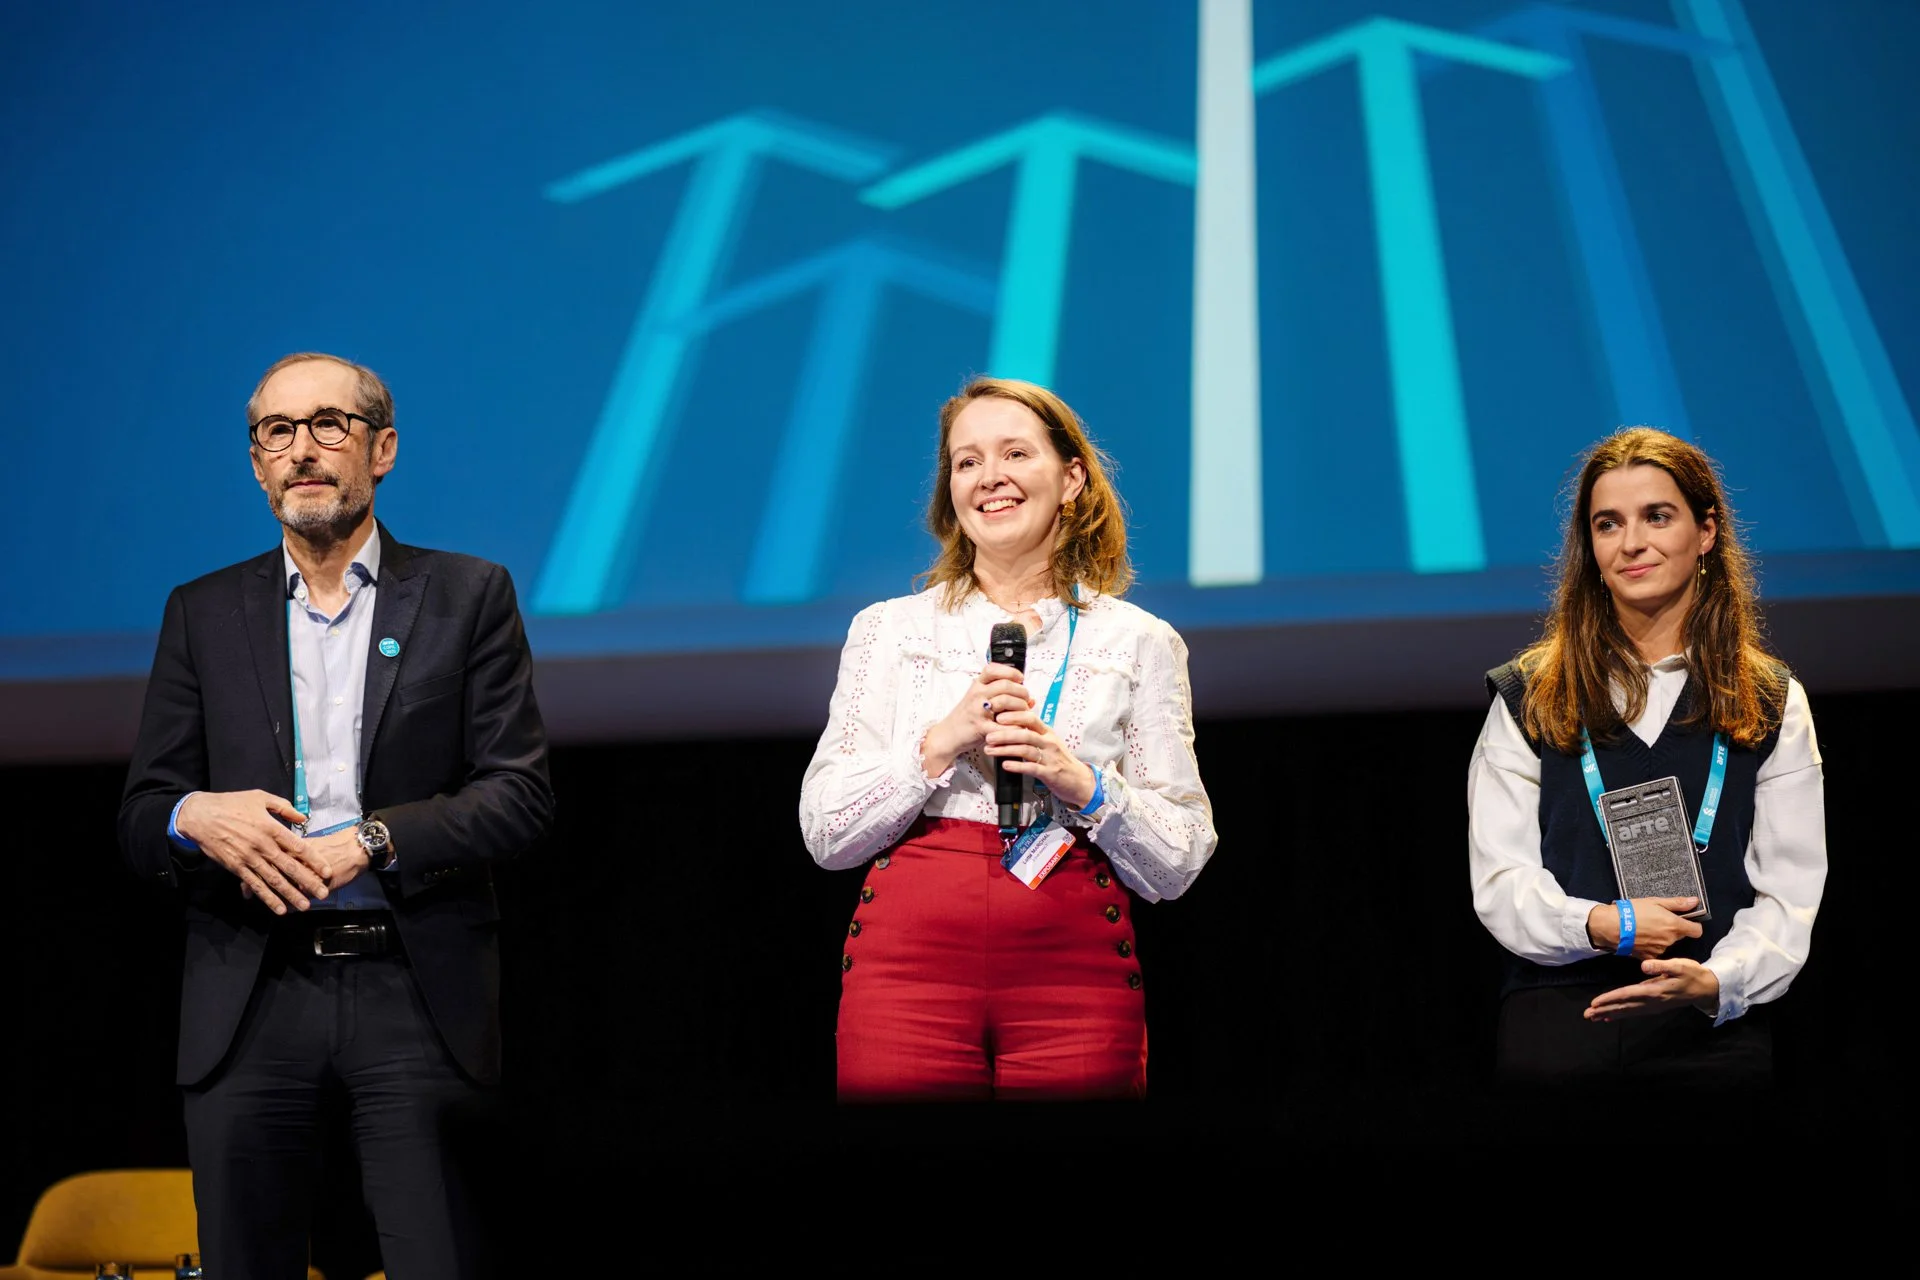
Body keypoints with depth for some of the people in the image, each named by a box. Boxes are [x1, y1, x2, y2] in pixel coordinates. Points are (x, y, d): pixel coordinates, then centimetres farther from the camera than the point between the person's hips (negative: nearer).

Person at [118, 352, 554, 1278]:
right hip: (250, 999, 2)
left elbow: (519, 795, 0)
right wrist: (197, 818, -14)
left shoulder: (468, 597, 7)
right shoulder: (203, 614, 13)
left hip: (414, 994, -2)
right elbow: (139, 820, 10)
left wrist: (371, 841, -14)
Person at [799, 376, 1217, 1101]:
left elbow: (1177, 866, 7)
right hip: (910, 961, 0)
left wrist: (1084, 785, -10)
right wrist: (941, 744, -9)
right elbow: (825, 834, 4)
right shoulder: (887, 629, 11)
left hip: (1073, 977, 0)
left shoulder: (1139, 643, 10)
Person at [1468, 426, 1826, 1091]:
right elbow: (1498, 880, 1)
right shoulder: (1527, 698, 7)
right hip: (1555, 1024, 0)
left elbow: (1791, 893, 1)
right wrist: (1600, 925, -17)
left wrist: (1717, 981, -18)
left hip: (1714, 1032, 0)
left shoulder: (1772, 704, 8)